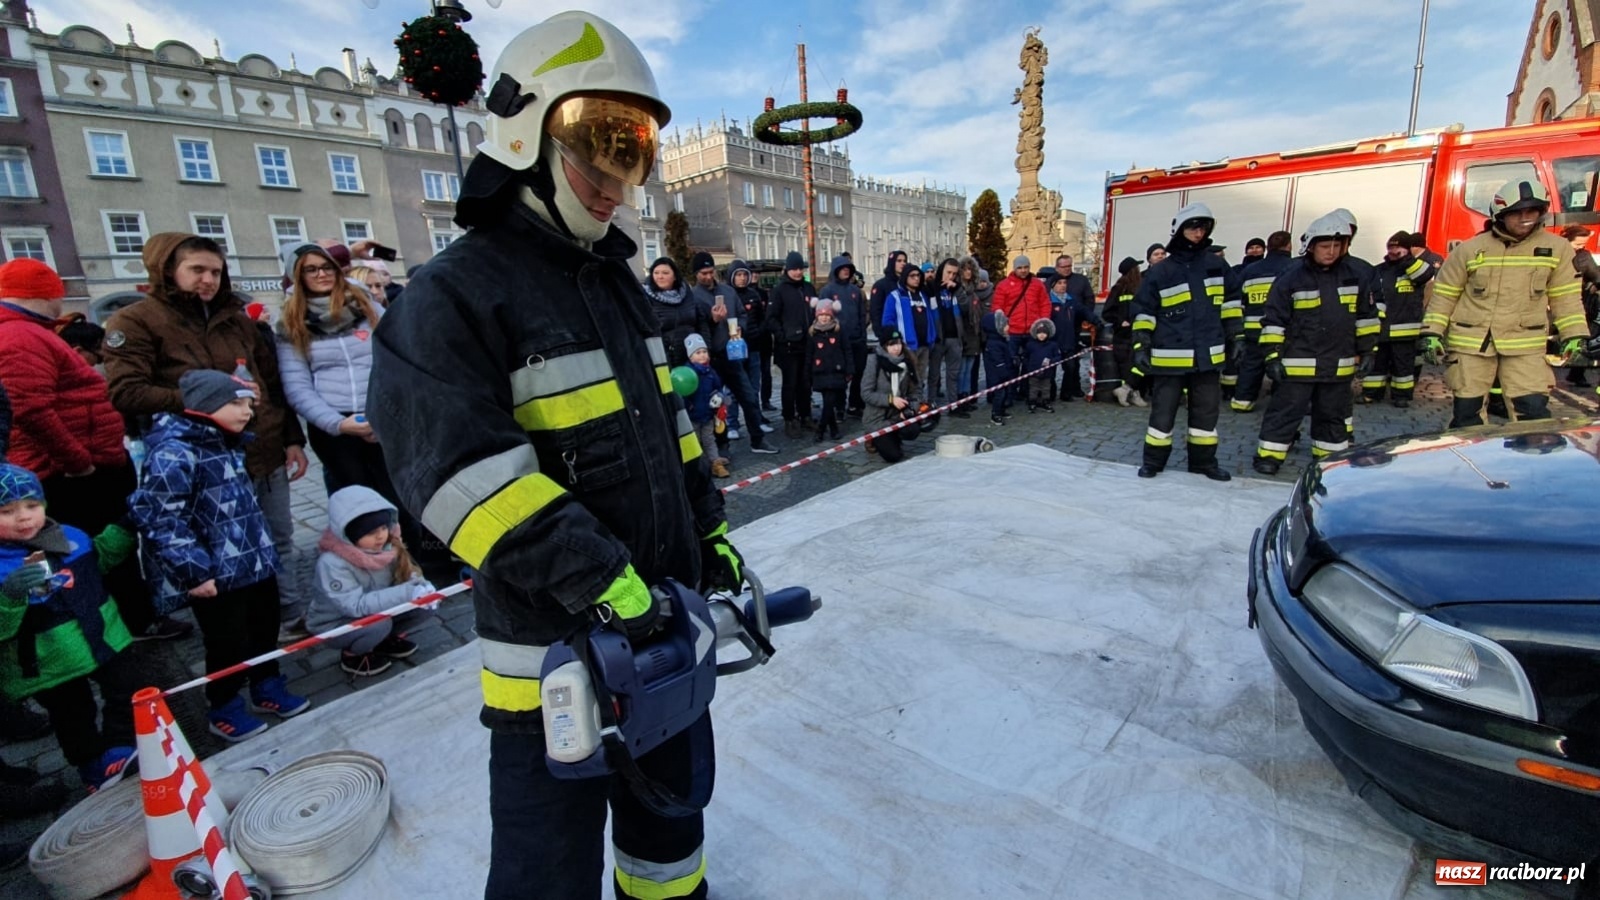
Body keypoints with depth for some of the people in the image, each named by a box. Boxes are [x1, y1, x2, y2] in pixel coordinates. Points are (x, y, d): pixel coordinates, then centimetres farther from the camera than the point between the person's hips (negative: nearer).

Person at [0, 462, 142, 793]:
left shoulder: (69, 538, -5)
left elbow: (99, 558, 17)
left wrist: (123, 531, 3)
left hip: (104, 640, 4)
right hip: (49, 665, -4)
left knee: (126, 689, 17)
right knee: (75, 720, 16)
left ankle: (120, 749, 37)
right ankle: (96, 771, 37)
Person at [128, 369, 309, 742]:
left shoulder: (224, 443, 11)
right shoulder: (173, 452, -19)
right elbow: (157, 517, -24)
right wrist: (195, 571, -24)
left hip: (254, 563, 8)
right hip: (215, 576, -8)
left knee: (265, 629, 19)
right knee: (228, 643, 7)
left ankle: (268, 689, 39)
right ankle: (224, 711, 28)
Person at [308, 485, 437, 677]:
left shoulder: (388, 546, -15)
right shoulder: (332, 563, -31)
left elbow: (406, 575, -5)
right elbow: (357, 606, -36)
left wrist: (420, 585, -29)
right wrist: (407, 593, -42)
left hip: (377, 610, 6)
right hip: (335, 624, -5)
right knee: (379, 624, -35)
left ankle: (385, 640, 10)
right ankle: (352, 655, -2)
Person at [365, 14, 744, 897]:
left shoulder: (614, 280, 11)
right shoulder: (454, 293, -14)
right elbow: (459, 467, -24)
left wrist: (708, 528, 12)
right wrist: (596, 576, -29)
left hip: (667, 617, 8)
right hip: (557, 640, -7)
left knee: (673, 795, 28)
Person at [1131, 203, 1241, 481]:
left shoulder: (1217, 265, 9)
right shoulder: (1160, 272, -1)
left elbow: (1231, 302, 16)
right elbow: (1144, 311, 0)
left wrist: (1236, 335, 12)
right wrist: (1141, 345, -8)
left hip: (1208, 354, 4)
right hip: (1169, 356, -3)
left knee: (1206, 411, 10)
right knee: (1163, 410, 3)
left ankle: (1203, 461, 23)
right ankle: (1153, 461, 15)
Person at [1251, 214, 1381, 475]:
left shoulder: (1354, 274, 4)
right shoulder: (1292, 277, -9)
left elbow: (1367, 315, 12)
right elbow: (1274, 319, -8)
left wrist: (1366, 350, 11)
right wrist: (1273, 355, -11)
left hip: (1339, 364, 5)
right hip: (1297, 363, -4)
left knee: (1333, 413, 16)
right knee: (1286, 411, -2)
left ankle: (1331, 456, 30)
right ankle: (1268, 455, 6)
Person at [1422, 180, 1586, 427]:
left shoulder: (1557, 248, 5)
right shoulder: (1469, 249, -1)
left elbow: (1566, 297, 9)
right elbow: (1444, 294, 2)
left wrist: (1574, 335, 3)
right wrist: (1432, 333, -4)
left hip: (1526, 345, 1)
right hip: (1470, 342, -1)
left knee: (1535, 411, -3)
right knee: (1466, 411, 4)